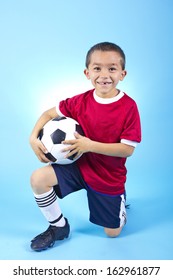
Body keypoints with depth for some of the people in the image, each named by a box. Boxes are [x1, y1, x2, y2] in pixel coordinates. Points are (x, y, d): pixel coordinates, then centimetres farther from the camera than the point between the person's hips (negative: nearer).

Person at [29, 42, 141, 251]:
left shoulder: (128, 107, -21)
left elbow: (128, 149, -23)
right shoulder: (80, 101, -11)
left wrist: (89, 145, -29)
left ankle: (118, 198, 42)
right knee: (38, 179, -19)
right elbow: (50, 113, 1)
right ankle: (59, 227, 5)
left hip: (110, 177, -2)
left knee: (112, 232, 9)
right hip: (80, 165, 3)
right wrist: (33, 138, -15)